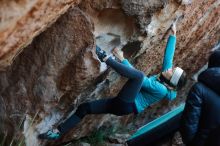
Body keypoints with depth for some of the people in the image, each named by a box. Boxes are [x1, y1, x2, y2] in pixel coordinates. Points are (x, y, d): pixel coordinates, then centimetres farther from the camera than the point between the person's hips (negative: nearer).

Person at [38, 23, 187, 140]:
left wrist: (123, 60, -12)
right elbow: (168, 55, 17)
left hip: (126, 105, -10)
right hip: (122, 104, 10)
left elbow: (139, 77, -16)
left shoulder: (161, 89, -13)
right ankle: (58, 132, 11)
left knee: (139, 75, -32)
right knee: (84, 108, 8)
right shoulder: (163, 78, 12)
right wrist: (173, 35, 19)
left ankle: (106, 58, -28)